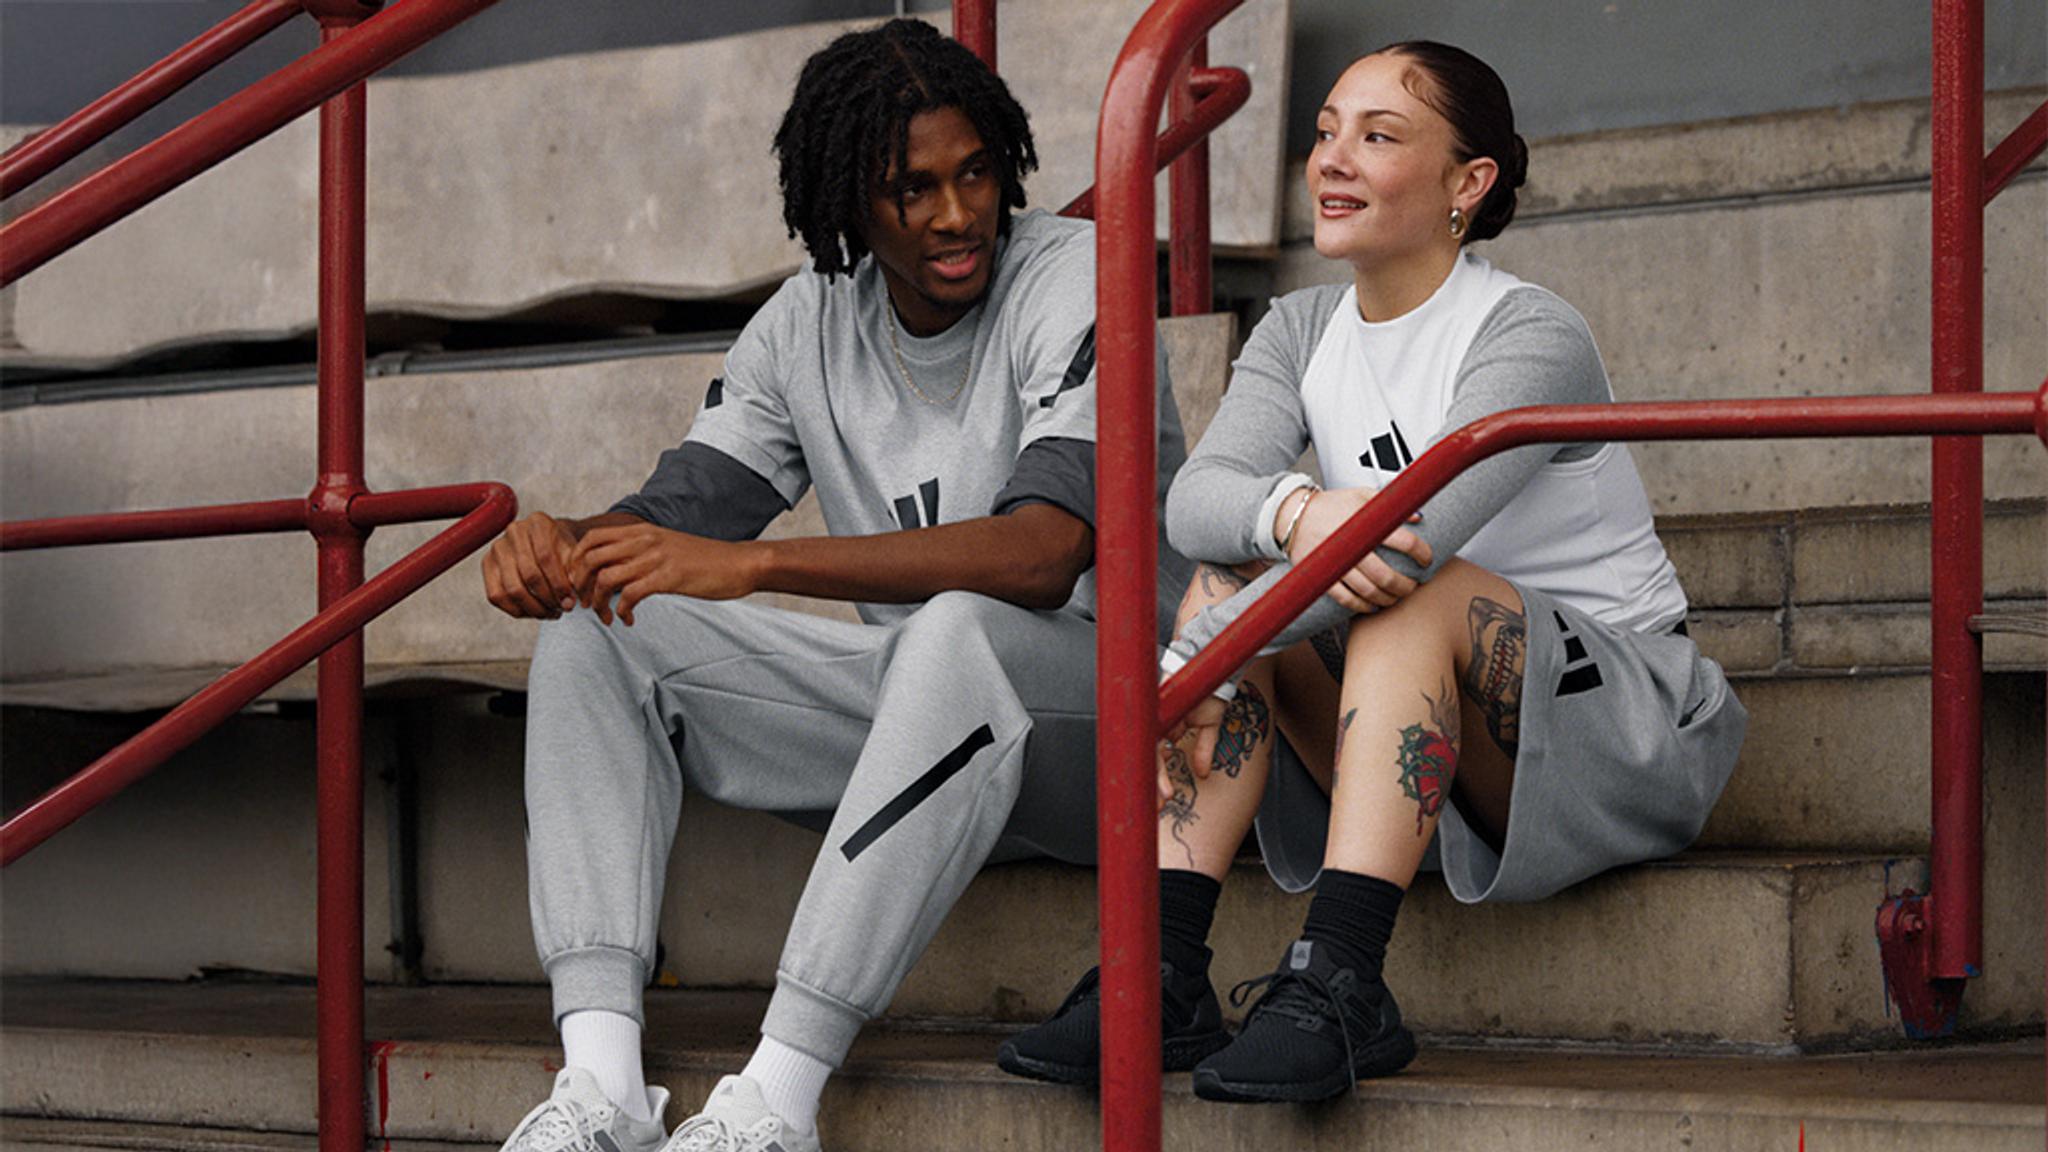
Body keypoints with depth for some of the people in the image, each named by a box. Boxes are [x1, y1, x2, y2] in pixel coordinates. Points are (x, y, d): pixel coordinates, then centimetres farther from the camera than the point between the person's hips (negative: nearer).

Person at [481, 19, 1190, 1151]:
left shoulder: (1074, 277, -14)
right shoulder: (810, 322, 7)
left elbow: (1044, 554, -28)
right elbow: (680, 509, 6)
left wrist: (752, 564, -35)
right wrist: (565, 545, -20)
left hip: (1103, 699, -7)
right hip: (915, 712, 7)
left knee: (955, 633, -40)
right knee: (595, 627, -8)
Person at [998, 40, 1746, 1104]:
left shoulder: (1531, 338, -15)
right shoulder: (1300, 333, 5)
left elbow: (1411, 532, -31)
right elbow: (1196, 498, -14)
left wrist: (1185, 668, -34)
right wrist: (1295, 514, -39)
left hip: (1625, 726, -6)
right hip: (1431, 750, 6)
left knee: (1410, 589, -32)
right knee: (1235, 572, -16)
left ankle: (1337, 980, -43)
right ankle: (1163, 974, -27)